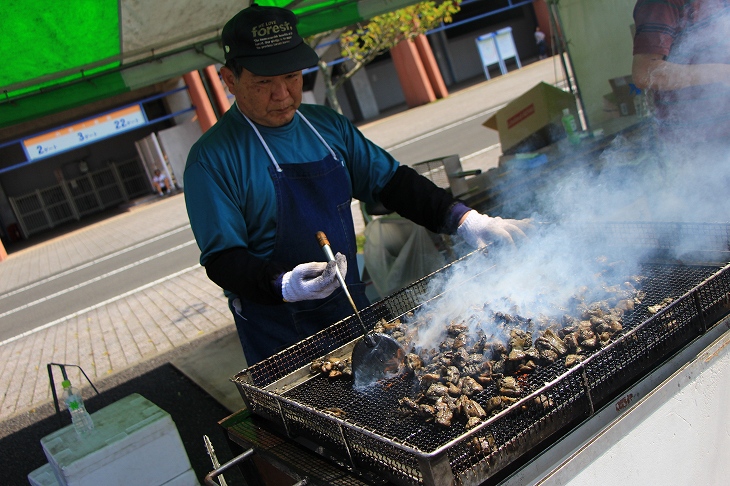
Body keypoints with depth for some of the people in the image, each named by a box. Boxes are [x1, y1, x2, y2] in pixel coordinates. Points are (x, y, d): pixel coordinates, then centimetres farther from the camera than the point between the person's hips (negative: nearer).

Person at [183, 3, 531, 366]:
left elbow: (390, 181, 6)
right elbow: (222, 258, -15)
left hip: (352, 307, 6)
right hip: (279, 333, -5)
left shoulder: (329, 126, 4)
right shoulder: (213, 158, -14)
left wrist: (462, 219, -6)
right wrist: (283, 286, -34)